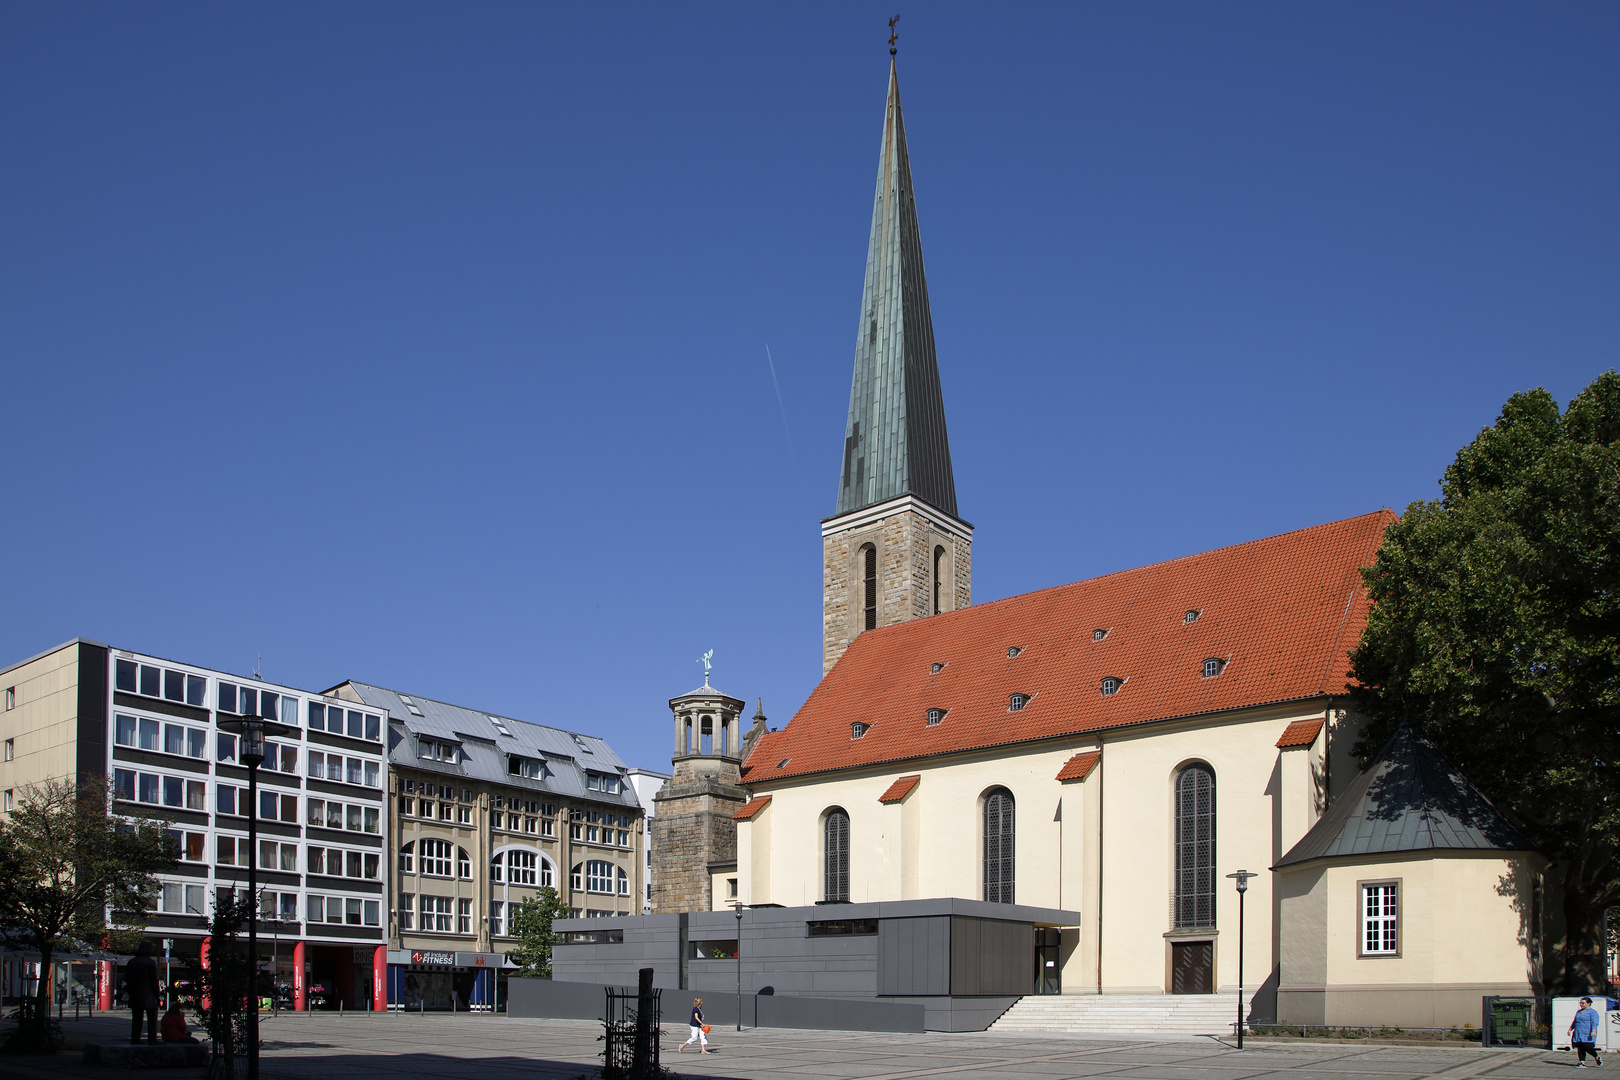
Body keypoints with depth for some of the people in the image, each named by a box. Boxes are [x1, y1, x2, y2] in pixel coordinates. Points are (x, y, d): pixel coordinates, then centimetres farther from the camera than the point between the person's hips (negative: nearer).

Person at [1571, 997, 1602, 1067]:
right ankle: (1582, 1063, 1)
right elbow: (1574, 1022, 28)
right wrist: (1570, 1029, 22)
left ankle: (1597, 1058, 13)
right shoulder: (1579, 1011, 20)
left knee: (1588, 1048, -12)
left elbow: (1594, 1023, -14)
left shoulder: (1593, 1012, -3)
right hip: (1578, 1034, 7)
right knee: (1580, 1049, 0)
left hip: (1587, 1034, -7)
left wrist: (1593, 1031, -27)